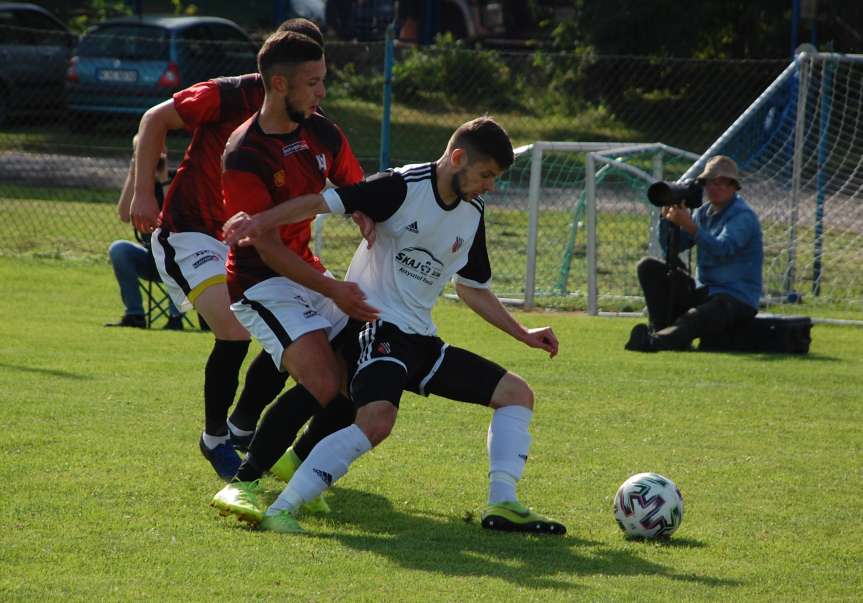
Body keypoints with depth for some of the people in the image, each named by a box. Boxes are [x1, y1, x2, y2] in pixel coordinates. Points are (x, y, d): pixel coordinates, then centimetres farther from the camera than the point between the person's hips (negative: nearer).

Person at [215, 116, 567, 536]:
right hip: (376, 325, -9)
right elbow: (322, 202, -21)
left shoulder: (472, 214, 11)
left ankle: (502, 506, 1)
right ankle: (280, 509, -36)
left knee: (516, 393, 8)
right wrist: (262, 221, -36)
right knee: (377, 420, -34)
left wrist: (523, 335, 22)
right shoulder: (403, 187, -13)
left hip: (420, 337, 9)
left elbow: (472, 288, 26)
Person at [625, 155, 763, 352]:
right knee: (648, 266, -3)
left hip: (737, 299, -8)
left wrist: (689, 226, -35)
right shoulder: (704, 212, 13)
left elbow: (721, 249, -27)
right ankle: (663, 331, -17)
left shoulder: (743, 216, -11)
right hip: (703, 292, 8)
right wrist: (667, 218, -8)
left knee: (694, 318, -38)